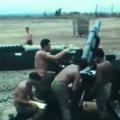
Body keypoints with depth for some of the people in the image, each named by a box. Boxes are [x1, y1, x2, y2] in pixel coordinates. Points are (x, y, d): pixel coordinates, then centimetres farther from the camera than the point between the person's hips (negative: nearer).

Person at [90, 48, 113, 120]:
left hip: (102, 88, -9)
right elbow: (111, 76, 11)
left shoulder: (99, 66, -25)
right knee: (106, 106, 24)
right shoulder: (109, 64, 1)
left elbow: (99, 81, -26)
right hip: (108, 86, 9)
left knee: (101, 107, 5)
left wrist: (92, 90, -16)